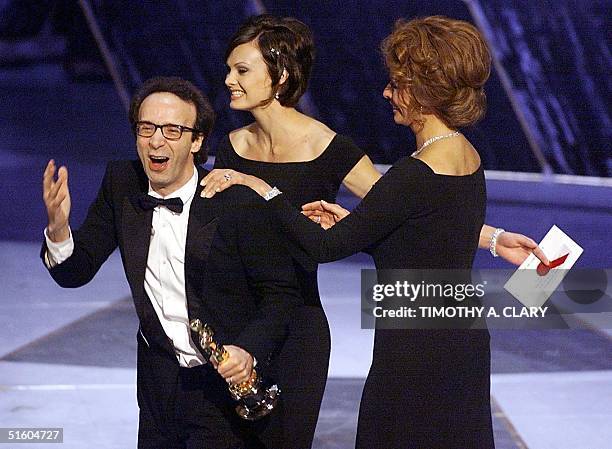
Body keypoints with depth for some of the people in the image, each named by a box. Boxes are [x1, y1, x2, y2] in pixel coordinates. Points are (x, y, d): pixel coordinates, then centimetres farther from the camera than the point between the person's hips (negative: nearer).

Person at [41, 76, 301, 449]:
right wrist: (58, 228, -21)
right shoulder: (121, 184, -3)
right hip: (159, 381, 5)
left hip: (227, 380, -5)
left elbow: (282, 293, -11)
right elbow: (76, 272, -1)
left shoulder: (238, 202, -18)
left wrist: (251, 351, -27)